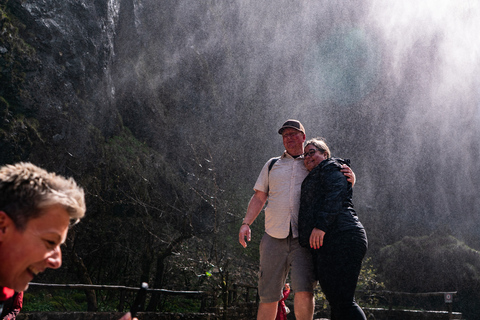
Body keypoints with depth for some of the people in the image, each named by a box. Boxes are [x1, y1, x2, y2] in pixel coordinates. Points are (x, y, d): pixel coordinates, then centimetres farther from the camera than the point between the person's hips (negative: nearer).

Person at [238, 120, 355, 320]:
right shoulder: (272, 165, 20)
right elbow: (259, 198, 17)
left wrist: (350, 177, -11)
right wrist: (246, 224, 2)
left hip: (304, 239, -2)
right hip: (274, 238, 2)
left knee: (304, 292, -20)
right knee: (268, 297, 2)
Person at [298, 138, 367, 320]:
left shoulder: (331, 167, 6)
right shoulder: (313, 178, 34)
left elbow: (336, 194, -12)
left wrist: (321, 224, -23)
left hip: (340, 237, -10)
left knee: (342, 301, -19)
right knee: (336, 302, 7)